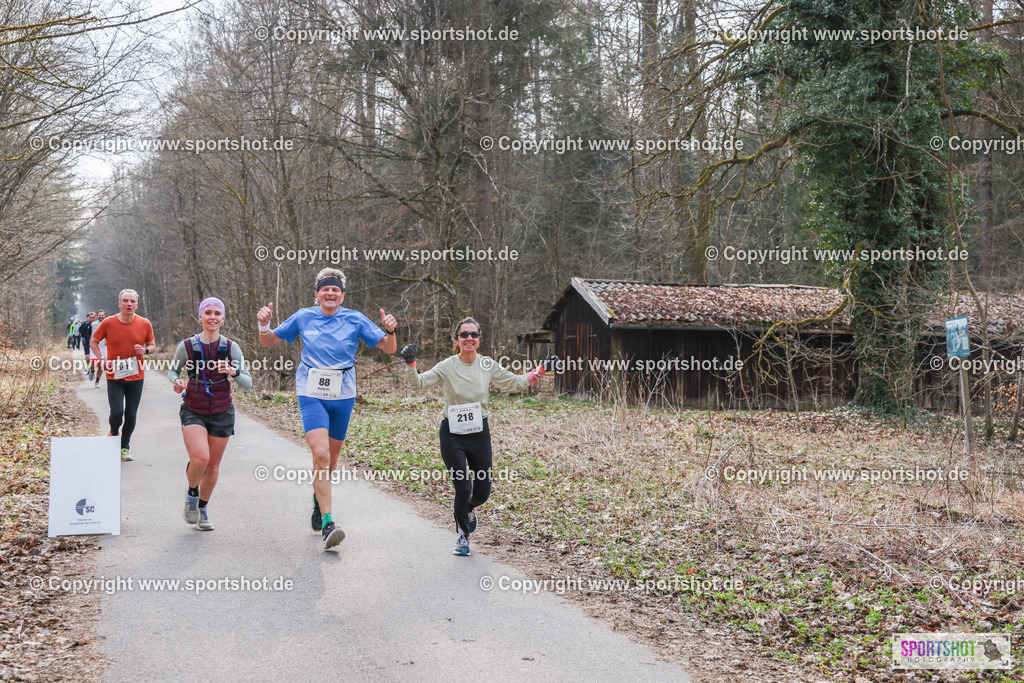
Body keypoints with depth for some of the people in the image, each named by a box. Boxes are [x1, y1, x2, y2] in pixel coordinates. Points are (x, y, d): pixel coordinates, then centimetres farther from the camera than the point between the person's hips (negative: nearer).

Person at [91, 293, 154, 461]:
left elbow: (152, 345, 12)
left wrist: (145, 350, -11)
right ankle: (114, 433, 23)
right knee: (116, 413, -11)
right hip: (114, 377, -1)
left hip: (136, 377, 1)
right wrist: (102, 360, -4)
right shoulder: (108, 323, -4)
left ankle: (125, 447, 24)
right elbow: (93, 342, 9)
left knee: (131, 415, 4)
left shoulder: (144, 324, -1)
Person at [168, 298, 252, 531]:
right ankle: (191, 494, 11)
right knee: (200, 459, -22)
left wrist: (234, 372, -22)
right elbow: (172, 370, 12)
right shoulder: (187, 346, -5)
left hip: (221, 413, 2)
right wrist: (176, 382, -10)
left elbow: (248, 383, -2)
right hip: (193, 412, -2)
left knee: (213, 465, 8)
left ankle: (202, 510, 31)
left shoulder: (231, 347, -3)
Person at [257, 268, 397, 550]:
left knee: (330, 459, 12)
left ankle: (318, 497, 45)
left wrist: (390, 331, -20)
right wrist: (264, 325, -9)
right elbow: (268, 341, 11)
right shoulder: (303, 318, 1)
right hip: (311, 394, -2)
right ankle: (328, 522, -20)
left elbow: (389, 348, 1)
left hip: (342, 395, 2)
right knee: (320, 454, -20)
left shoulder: (355, 320, 0)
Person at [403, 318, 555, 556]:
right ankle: (462, 535, 18)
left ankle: (469, 508, 44)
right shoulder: (447, 367, -6)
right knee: (463, 489, -9)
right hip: (452, 433, -3)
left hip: (479, 432, 3)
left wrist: (540, 370, 4)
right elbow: (418, 383, -11)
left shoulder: (488, 366, 2)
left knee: (482, 492, 5)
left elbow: (515, 383, 12)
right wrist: (410, 364, -28)